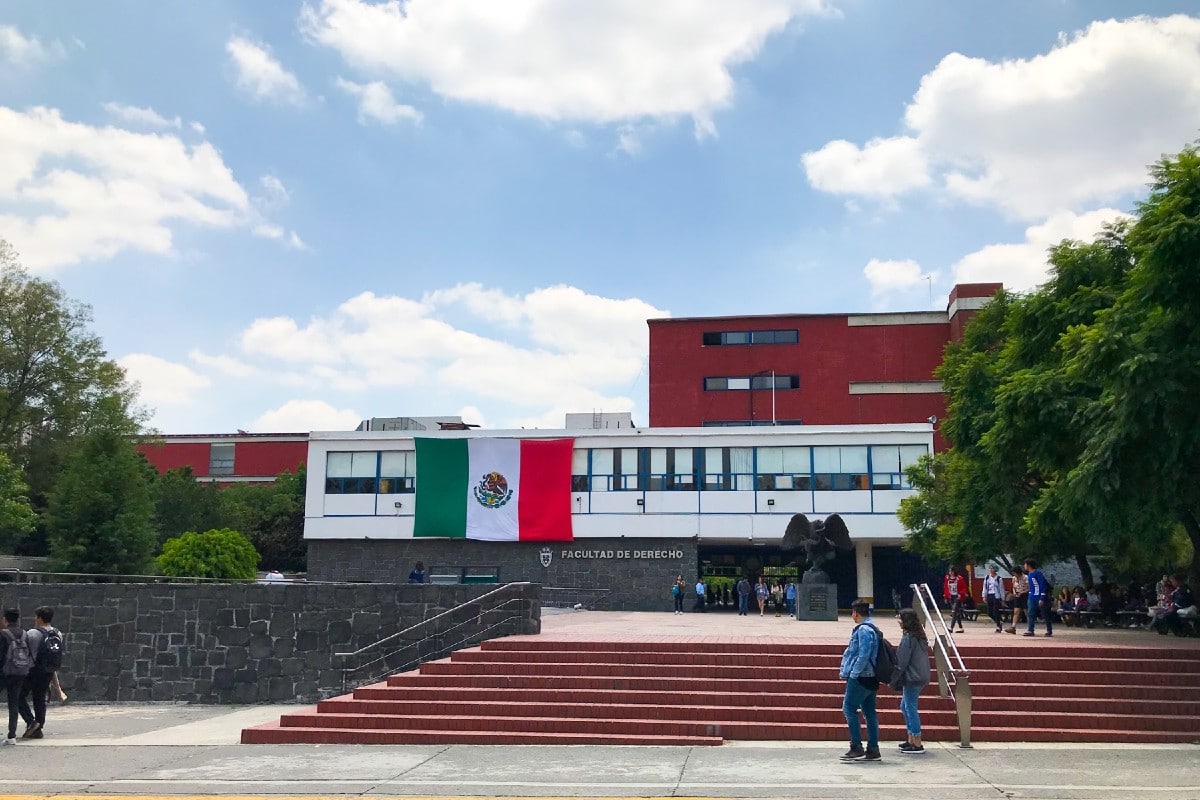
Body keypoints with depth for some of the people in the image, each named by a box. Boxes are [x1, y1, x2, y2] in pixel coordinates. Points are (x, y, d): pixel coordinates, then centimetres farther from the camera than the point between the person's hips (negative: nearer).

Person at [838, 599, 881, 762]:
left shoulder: (863, 629, -15)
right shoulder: (872, 628, 16)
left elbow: (864, 655, -22)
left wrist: (854, 673, -17)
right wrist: (845, 669, 18)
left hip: (860, 677, -10)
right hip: (870, 677, 10)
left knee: (849, 709, -6)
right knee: (869, 712, 9)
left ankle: (856, 747, -7)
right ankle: (873, 749, 11)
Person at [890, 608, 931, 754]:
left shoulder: (908, 638, -16)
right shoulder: (919, 636, 13)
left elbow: (901, 662, -16)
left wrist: (892, 680, -9)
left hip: (912, 678, -10)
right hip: (920, 677, 10)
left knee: (910, 708, -3)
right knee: (905, 706, 18)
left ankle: (917, 745, 0)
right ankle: (911, 740, 22)